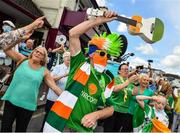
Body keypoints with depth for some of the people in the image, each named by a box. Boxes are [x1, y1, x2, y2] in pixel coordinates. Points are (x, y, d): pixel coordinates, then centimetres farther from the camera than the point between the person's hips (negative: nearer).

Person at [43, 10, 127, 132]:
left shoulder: (108, 80, 3)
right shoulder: (81, 63, -4)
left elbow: (110, 108, 7)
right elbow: (73, 34, -12)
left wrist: (96, 115, -12)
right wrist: (99, 20, -14)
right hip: (60, 123, -2)